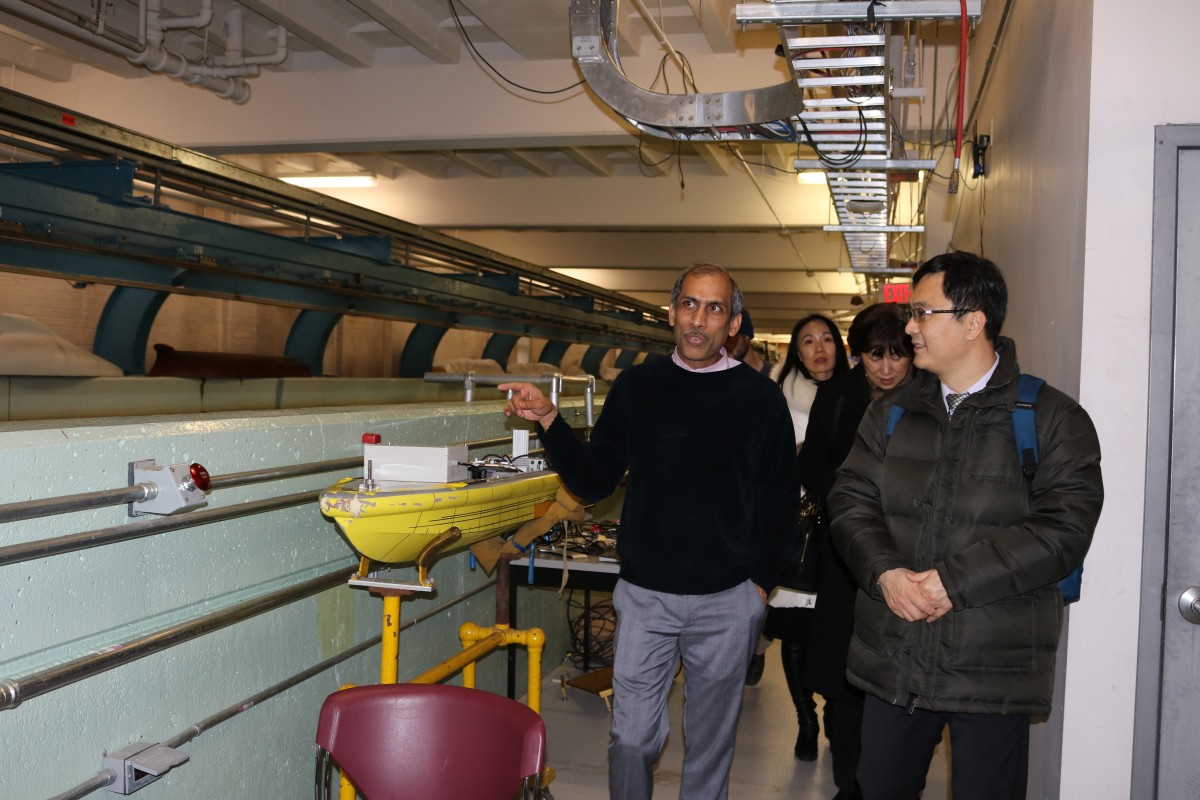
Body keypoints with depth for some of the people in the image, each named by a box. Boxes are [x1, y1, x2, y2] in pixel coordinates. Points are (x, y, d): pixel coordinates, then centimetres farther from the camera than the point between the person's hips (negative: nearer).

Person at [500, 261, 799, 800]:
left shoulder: (759, 398, -3)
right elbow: (593, 482, 5)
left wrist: (762, 581, -4)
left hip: (728, 602, -1)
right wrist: (549, 422, -7)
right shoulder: (637, 386, 2)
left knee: (710, 743, 13)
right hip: (644, 594, 1)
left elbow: (781, 502, 2)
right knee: (632, 739, 4)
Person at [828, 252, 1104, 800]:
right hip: (891, 661, 4)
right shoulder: (891, 413, 10)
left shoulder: (1051, 419, -5)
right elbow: (850, 501, 4)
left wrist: (954, 581, -19)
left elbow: (1064, 528, -14)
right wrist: (885, 573, -15)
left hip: (994, 671, -4)